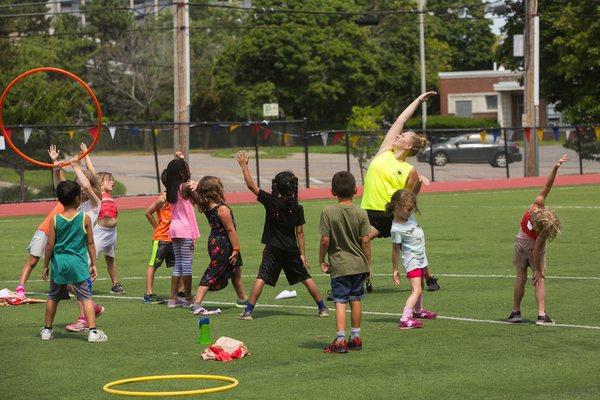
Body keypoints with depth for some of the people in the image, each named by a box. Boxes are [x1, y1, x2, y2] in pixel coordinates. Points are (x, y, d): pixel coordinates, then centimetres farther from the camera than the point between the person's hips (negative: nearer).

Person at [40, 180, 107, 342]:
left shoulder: (55, 220, -4)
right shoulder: (85, 219, -6)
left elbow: (50, 245, -2)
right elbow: (90, 244, -2)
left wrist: (46, 265, 8)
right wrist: (93, 264, 7)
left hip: (58, 263, 2)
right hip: (78, 263, -2)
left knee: (53, 297, 17)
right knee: (86, 297, -1)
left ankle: (47, 330, 26)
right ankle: (93, 331, -11)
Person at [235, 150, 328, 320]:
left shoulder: (271, 201, -9)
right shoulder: (297, 208, -2)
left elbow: (251, 185, -8)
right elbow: (299, 233, 1)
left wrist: (244, 165, 0)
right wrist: (302, 254, 5)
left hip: (272, 249, -3)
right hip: (292, 249, 3)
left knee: (261, 278, -5)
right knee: (306, 278, 13)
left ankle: (248, 310, -12)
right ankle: (323, 308, 19)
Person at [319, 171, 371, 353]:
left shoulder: (328, 212, -10)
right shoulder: (361, 213, -5)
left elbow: (325, 240, -11)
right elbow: (365, 241, -4)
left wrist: (321, 260, 3)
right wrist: (368, 264, 6)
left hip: (339, 265, -3)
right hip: (358, 264, 3)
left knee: (340, 301, -4)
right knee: (356, 299, 13)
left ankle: (340, 340, -13)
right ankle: (356, 337, 21)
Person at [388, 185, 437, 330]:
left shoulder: (408, 214, -3)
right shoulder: (396, 229, -24)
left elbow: (414, 193, 1)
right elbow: (395, 250, -17)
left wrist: (419, 181, -17)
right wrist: (394, 270, -11)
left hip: (420, 257, 9)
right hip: (411, 260, -9)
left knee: (421, 286, 26)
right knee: (416, 290, -19)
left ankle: (418, 311, 47)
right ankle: (405, 320, -27)